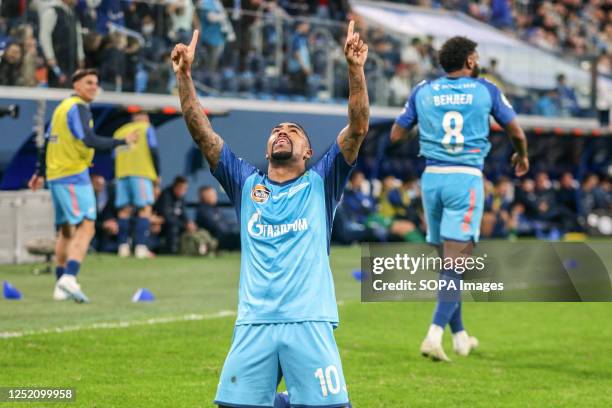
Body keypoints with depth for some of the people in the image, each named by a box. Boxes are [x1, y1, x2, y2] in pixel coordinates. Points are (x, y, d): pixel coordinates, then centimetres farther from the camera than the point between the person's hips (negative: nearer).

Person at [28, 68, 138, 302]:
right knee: (86, 227, -15)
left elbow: (49, 141, 24)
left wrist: (40, 172, 32)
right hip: (73, 177, -10)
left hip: (56, 175, 10)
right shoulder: (78, 108, -11)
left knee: (66, 231, 16)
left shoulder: (62, 107, 17)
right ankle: (69, 278, -30)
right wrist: (123, 142, -18)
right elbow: (90, 141, -24)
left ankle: (62, 286, 19)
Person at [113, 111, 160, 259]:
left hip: (122, 174, 4)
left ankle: (123, 246, -1)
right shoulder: (147, 128, 9)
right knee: (145, 209, -5)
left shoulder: (119, 132, 22)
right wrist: (157, 174, 6)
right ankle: (140, 247, -15)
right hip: (141, 174, -4)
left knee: (124, 211, 6)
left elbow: (115, 156, 16)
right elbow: (153, 151, 0)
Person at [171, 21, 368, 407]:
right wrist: (184, 75, -1)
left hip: (310, 325, -2)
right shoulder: (246, 184, 17)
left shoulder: (320, 184, 11)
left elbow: (358, 127, 0)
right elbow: (201, 131, 10)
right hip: (253, 327, 2)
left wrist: (355, 68, -13)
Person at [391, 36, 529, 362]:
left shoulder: (423, 91, 8)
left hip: (432, 176, 4)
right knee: (455, 261, -8)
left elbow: (396, 134, 12)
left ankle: (459, 335, 24)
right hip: (466, 178, -4)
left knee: (446, 259, 15)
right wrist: (522, 156, 33)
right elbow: (516, 132, 11)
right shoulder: (486, 90, 3)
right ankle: (434, 335, -22)